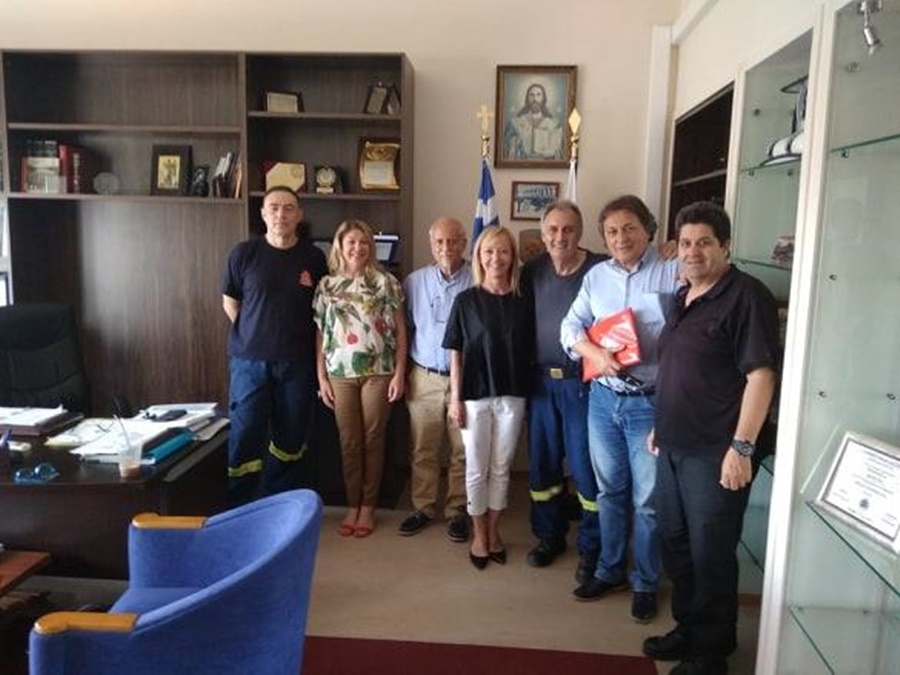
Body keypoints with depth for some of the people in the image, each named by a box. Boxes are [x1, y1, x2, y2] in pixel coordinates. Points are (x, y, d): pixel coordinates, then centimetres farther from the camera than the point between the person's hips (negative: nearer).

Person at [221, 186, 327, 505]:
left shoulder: (314, 258, 0)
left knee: (290, 438, 11)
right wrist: (254, 336, 6)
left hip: (297, 362, 2)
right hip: (250, 360, -1)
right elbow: (230, 302, 7)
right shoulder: (244, 253, -3)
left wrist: (290, 336, 7)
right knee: (245, 437, 1)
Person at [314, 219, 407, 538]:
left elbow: (400, 330, -1)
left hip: (378, 371, -2)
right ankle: (352, 506, 21)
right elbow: (320, 334, 7)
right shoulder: (327, 285, 6)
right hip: (341, 373, 2)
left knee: (373, 439, 6)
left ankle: (368, 507, 19)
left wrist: (399, 373, -6)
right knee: (349, 442, 7)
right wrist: (321, 377, 3)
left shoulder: (386, 282, 0)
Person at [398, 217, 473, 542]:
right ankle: (423, 507, 26)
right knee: (423, 450, 10)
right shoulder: (414, 282, 4)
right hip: (424, 378, 2)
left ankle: (457, 511, 23)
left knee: (462, 451, 8)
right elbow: (404, 330, 9)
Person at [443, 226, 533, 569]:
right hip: (475, 395, -1)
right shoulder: (466, 300, -2)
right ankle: (479, 535, 27)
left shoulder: (522, 302, 2)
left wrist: (528, 393, 1)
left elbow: (529, 352, 5)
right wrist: (455, 397, -4)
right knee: (477, 469, 10)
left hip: (512, 396, 1)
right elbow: (456, 353, -1)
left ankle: (494, 531, 30)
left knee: (501, 469, 12)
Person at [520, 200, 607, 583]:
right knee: (541, 461, 13)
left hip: (583, 382, -4)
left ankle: (591, 548, 21)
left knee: (586, 465, 3)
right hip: (541, 381, 5)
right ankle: (549, 535, 32)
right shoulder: (532, 271, 5)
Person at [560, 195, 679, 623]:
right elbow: (571, 327, 4)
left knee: (648, 499, 6)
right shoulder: (597, 276, 9)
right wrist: (598, 355, -12)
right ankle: (610, 571, 34)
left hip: (650, 401, -4)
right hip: (603, 397, 5)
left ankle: (646, 584, 25)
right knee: (609, 491, 17)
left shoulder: (673, 273, -7)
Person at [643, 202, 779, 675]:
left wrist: (741, 447, -22)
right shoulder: (684, 297, 12)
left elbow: (760, 374, -19)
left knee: (710, 553, 5)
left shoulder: (745, 296, -13)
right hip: (674, 447, 8)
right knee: (675, 543, 19)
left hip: (714, 453, -8)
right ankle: (687, 629, 38)